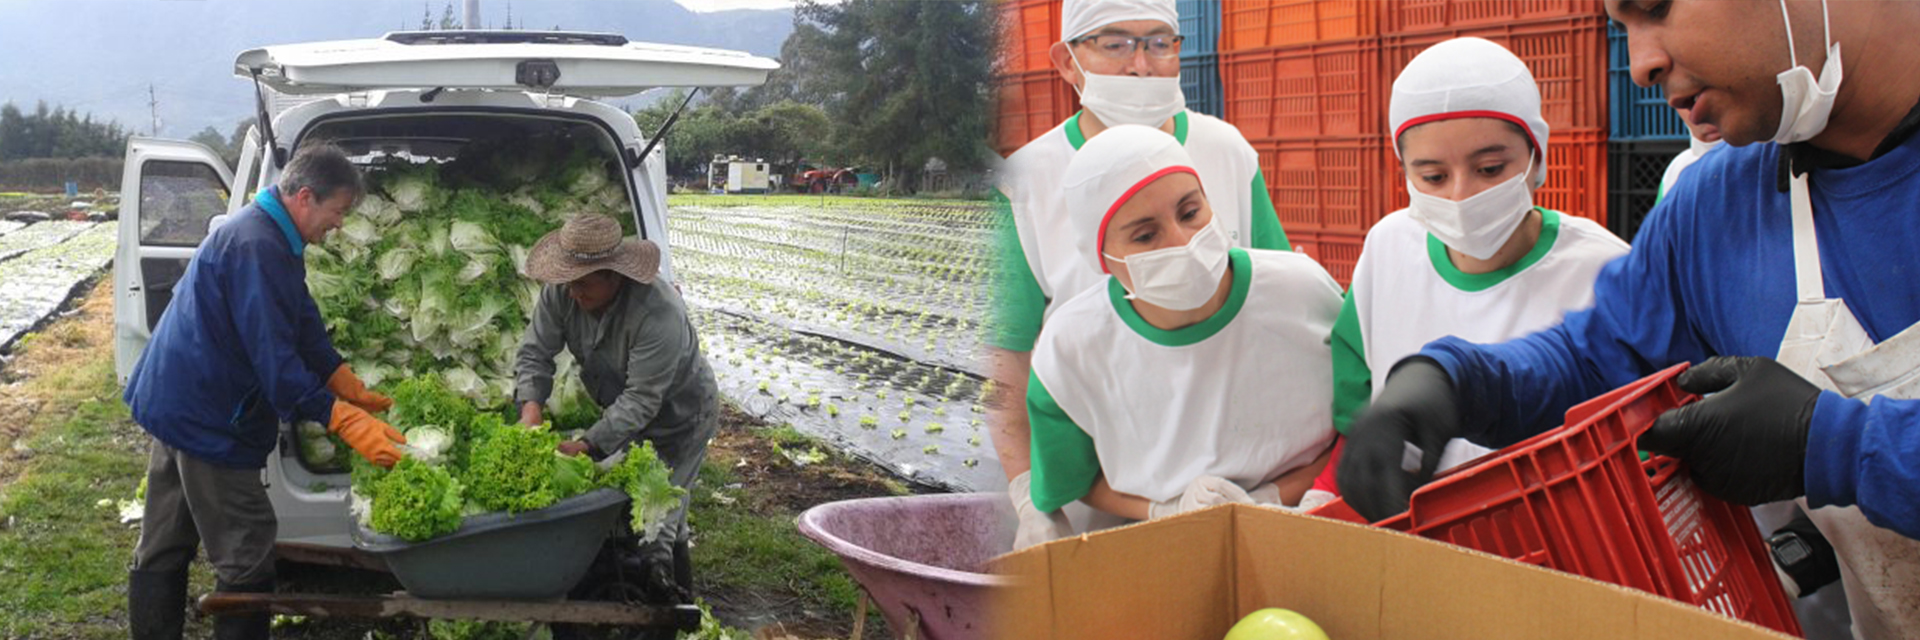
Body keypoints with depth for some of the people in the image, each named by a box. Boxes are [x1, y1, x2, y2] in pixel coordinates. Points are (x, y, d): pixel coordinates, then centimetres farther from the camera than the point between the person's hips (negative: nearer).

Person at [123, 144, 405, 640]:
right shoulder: (257, 247, -24)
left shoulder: (267, 237, 10)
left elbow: (306, 329, 16)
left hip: (176, 406, 11)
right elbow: (276, 359, -27)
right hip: (206, 419, -11)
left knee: (164, 549, 17)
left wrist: (355, 393, 12)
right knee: (248, 557, -3)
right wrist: (349, 422, -29)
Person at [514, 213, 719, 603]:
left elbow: (641, 400, -37)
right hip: (621, 407, 7)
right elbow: (535, 352, -12)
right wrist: (531, 406, -30)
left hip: (680, 417, -7)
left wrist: (586, 447, -42)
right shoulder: (561, 292, -19)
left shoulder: (658, 313, -39)